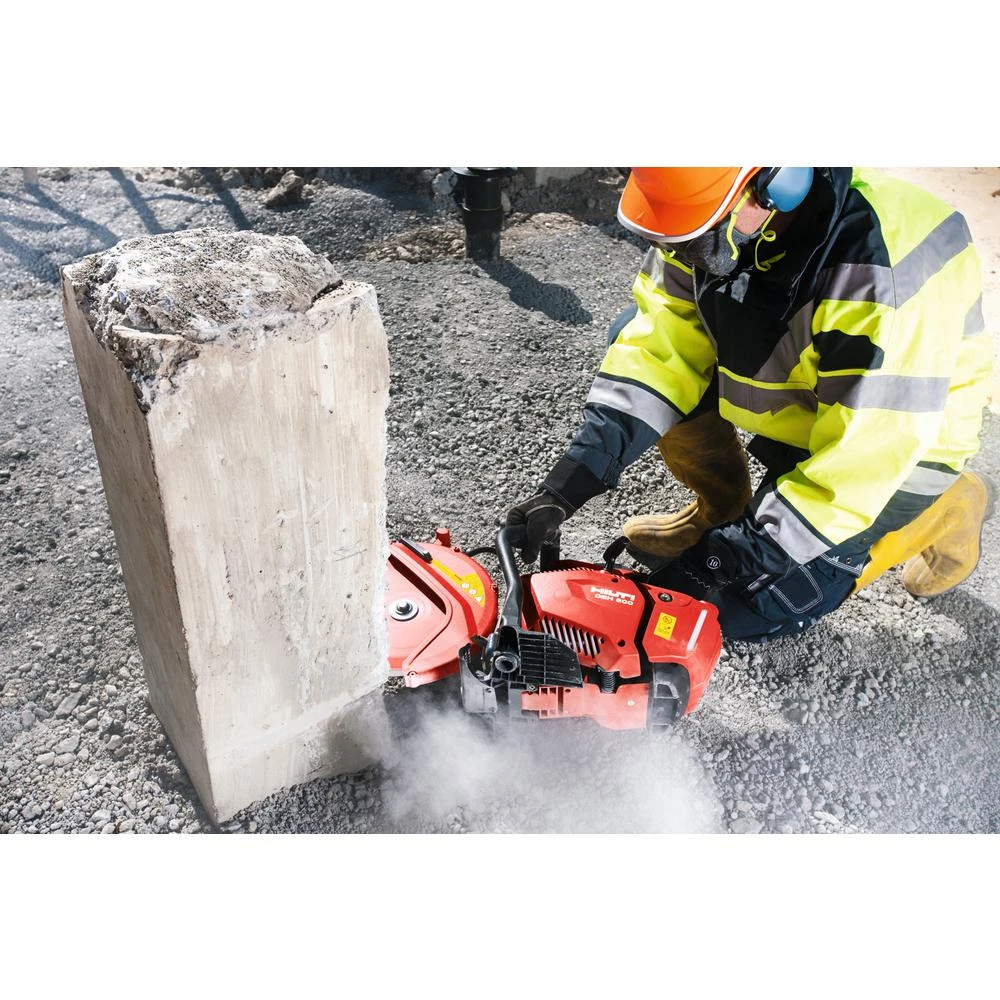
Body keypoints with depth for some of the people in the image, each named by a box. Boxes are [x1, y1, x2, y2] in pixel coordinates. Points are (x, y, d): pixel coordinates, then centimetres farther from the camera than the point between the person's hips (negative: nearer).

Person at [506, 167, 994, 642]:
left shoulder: (883, 274, -37)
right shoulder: (714, 219, -18)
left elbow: (862, 456, -33)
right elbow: (659, 348, -17)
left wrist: (722, 561, -31)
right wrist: (569, 483, -25)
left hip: (899, 439, -6)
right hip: (787, 407, 6)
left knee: (748, 609, -10)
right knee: (631, 339, -9)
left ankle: (950, 508, 9)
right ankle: (723, 509, 10)